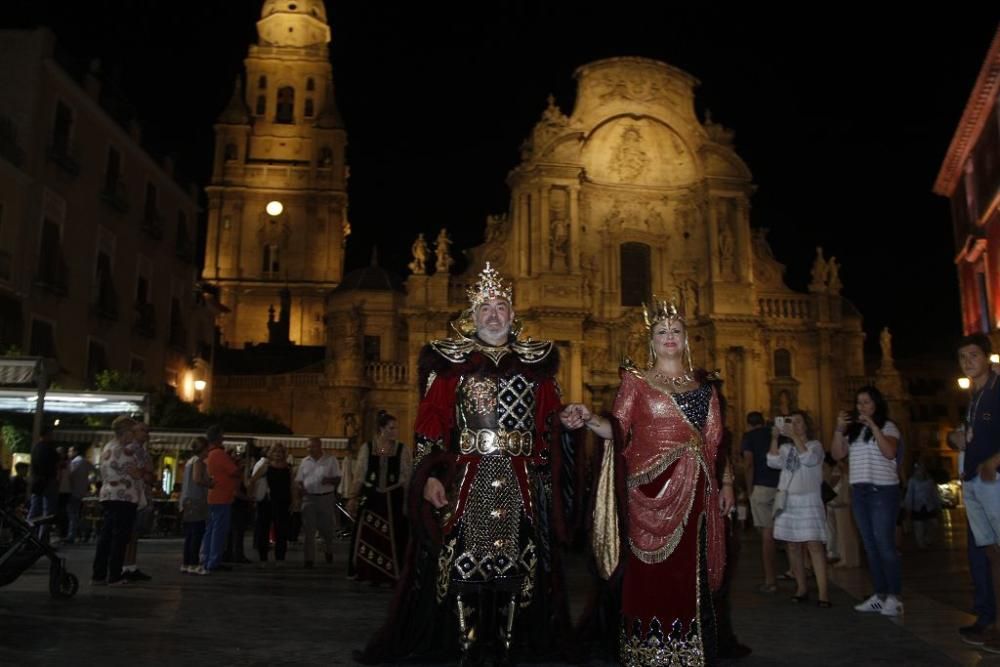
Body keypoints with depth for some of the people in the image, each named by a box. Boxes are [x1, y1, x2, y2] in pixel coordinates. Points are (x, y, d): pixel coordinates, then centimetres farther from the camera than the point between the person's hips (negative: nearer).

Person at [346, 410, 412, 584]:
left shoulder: (402, 450, 0)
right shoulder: (367, 448, 2)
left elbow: (407, 478, 2)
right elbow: (359, 476, 5)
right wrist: (353, 498, 0)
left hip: (393, 500, -1)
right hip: (371, 498, 1)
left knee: (392, 537, 2)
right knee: (369, 536, 3)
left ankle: (392, 575, 13)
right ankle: (372, 575, 16)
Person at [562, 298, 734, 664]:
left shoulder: (704, 383, 15)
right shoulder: (635, 379, 5)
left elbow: (716, 439, 16)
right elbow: (618, 429, -4)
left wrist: (726, 483, 11)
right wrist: (589, 419, -23)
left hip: (696, 490, 3)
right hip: (651, 490, -3)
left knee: (692, 574, 5)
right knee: (651, 573, -3)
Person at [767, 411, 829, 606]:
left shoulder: (815, 445, 5)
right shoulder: (786, 447, 15)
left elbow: (809, 460, -16)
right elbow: (773, 462, -2)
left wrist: (794, 437, -18)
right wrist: (775, 438, -8)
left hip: (808, 501, -4)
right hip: (787, 501, 4)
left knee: (814, 545, -11)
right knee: (792, 546, 3)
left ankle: (823, 591, -14)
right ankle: (801, 587, 10)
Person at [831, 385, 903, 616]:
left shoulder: (887, 426, 1)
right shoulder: (853, 430, 14)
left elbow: (890, 453, -16)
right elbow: (837, 455, 6)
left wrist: (873, 426, -18)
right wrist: (839, 429, -6)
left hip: (883, 490, -6)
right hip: (859, 491, 6)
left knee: (884, 544, -10)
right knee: (870, 545, 7)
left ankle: (894, 597, -4)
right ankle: (880, 595, 12)